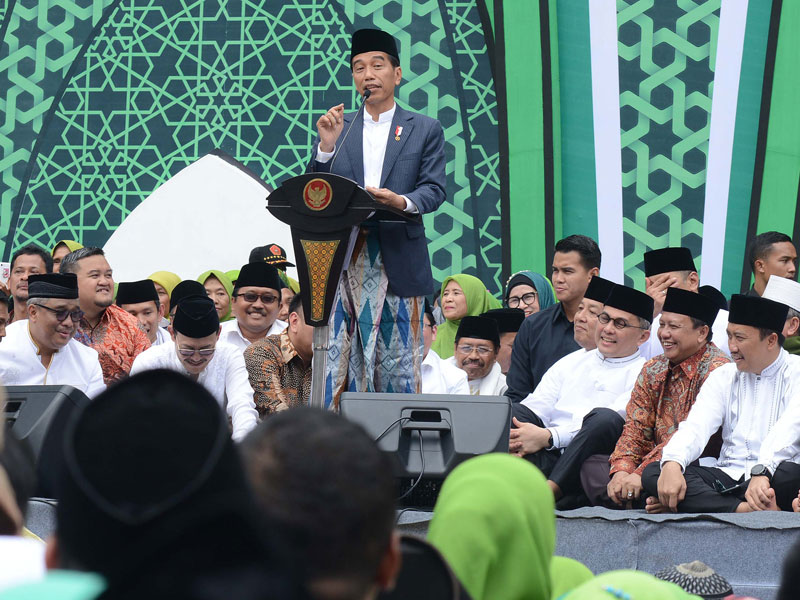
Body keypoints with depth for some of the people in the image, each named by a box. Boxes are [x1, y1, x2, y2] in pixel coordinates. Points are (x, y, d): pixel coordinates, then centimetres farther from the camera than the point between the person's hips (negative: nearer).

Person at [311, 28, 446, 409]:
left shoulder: (426, 130, 10)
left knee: (399, 368, -2)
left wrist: (403, 202, -21)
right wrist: (326, 147, -7)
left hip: (399, 261, -1)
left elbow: (434, 190, 0)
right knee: (338, 366, -4)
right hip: (344, 260, 1)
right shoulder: (337, 129, 16)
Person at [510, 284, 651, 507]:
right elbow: (535, 407, 15)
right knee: (507, 410, -18)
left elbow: (608, 422, -8)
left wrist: (549, 436, -18)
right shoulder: (571, 362, 25)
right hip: (549, 457, 4)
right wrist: (515, 437, -11)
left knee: (605, 418, -33)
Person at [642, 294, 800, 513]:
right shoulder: (724, 377, 16)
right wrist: (672, 464, -21)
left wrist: (761, 472, -35)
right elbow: (696, 426, 0)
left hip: (771, 479, -5)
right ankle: (743, 509, -35)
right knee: (652, 473, -19)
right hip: (727, 475, 5)